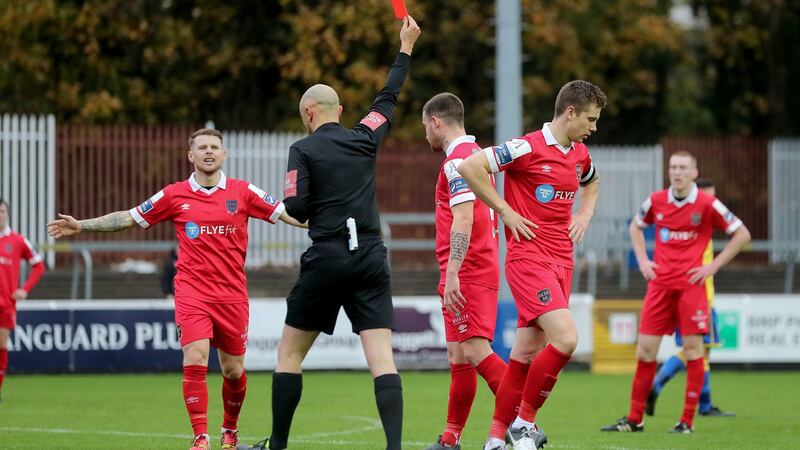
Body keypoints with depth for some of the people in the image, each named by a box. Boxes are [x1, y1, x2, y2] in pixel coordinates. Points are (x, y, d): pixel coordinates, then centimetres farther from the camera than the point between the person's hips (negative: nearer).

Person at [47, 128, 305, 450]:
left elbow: (287, 214, 5)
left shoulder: (243, 192, 3)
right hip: (192, 292, -1)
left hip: (232, 295, 1)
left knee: (234, 370, 7)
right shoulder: (175, 195, 4)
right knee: (195, 360, -17)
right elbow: (128, 218, 9)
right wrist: (81, 225, 5)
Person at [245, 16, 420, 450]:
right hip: (371, 260, 3)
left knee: (289, 352, 11)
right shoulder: (364, 138, 9)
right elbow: (388, 98, 26)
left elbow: (295, 207, -10)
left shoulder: (303, 149, -3)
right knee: (381, 359, -5)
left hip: (327, 260, -3)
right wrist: (405, 48, 38)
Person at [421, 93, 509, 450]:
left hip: (467, 274, -10)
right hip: (481, 270, 10)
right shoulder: (474, 154, 20)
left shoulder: (457, 160, -11)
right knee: (459, 356, 11)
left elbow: (463, 221, -22)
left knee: (475, 351, -19)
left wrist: (452, 274, -26)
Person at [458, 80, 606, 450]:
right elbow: (470, 166, -17)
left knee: (526, 352, 6)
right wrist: (506, 211, -13)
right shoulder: (528, 148, -12)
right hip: (529, 257, -7)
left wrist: (585, 214, 17)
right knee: (565, 338, -20)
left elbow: (591, 183, 37)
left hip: (561, 261, 7)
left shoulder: (580, 155, 13)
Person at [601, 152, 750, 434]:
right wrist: (642, 260, 11)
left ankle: (687, 420, 1)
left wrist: (713, 266, -5)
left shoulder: (707, 204, -5)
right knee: (645, 347, 1)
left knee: (692, 347, -5)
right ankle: (635, 419, 9)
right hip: (660, 283, 3)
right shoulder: (656, 201, 4)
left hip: (691, 284, -3)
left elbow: (742, 235, 0)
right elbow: (635, 227, 24)